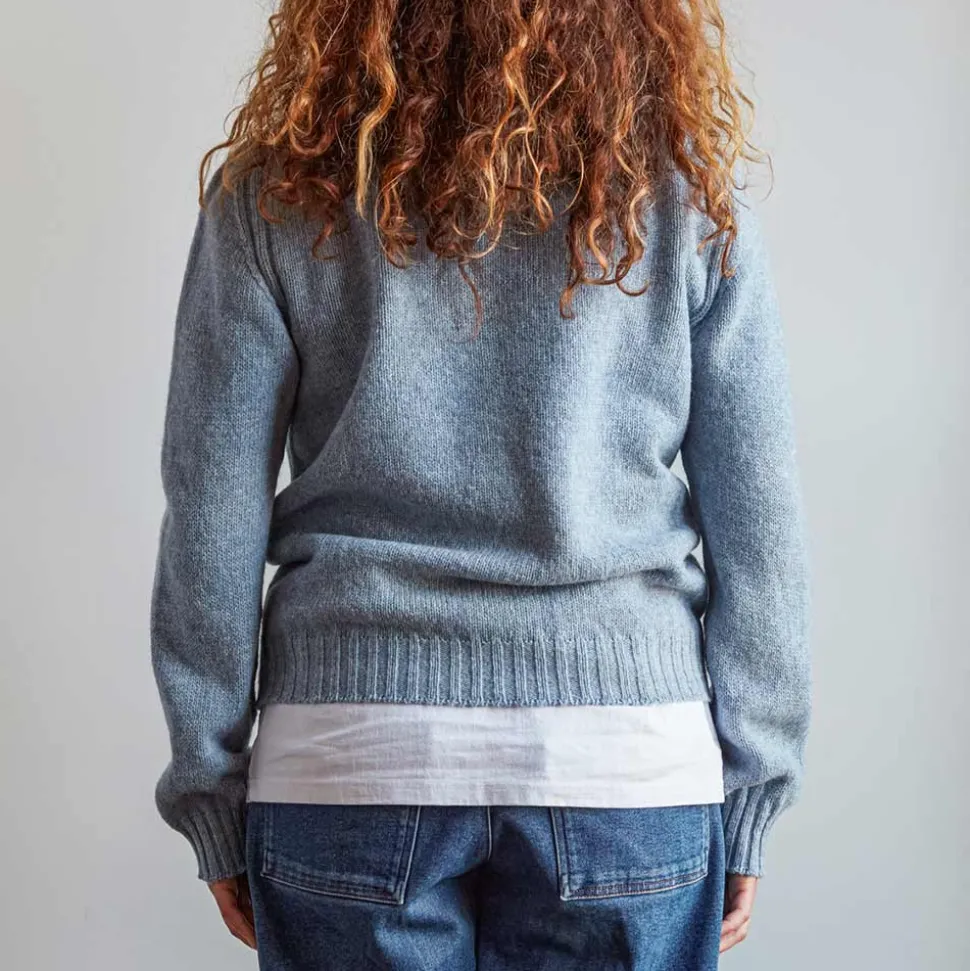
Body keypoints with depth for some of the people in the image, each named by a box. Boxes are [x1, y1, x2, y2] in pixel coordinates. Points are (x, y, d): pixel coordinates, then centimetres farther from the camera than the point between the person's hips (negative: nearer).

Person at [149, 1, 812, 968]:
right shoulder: (686, 190, -1)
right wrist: (746, 804, 8)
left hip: (350, 759, 0)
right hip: (627, 762, 1)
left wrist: (212, 801, 7)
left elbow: (209, 524, -2)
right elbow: (759, 532, -1)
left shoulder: (275, 195, -2)